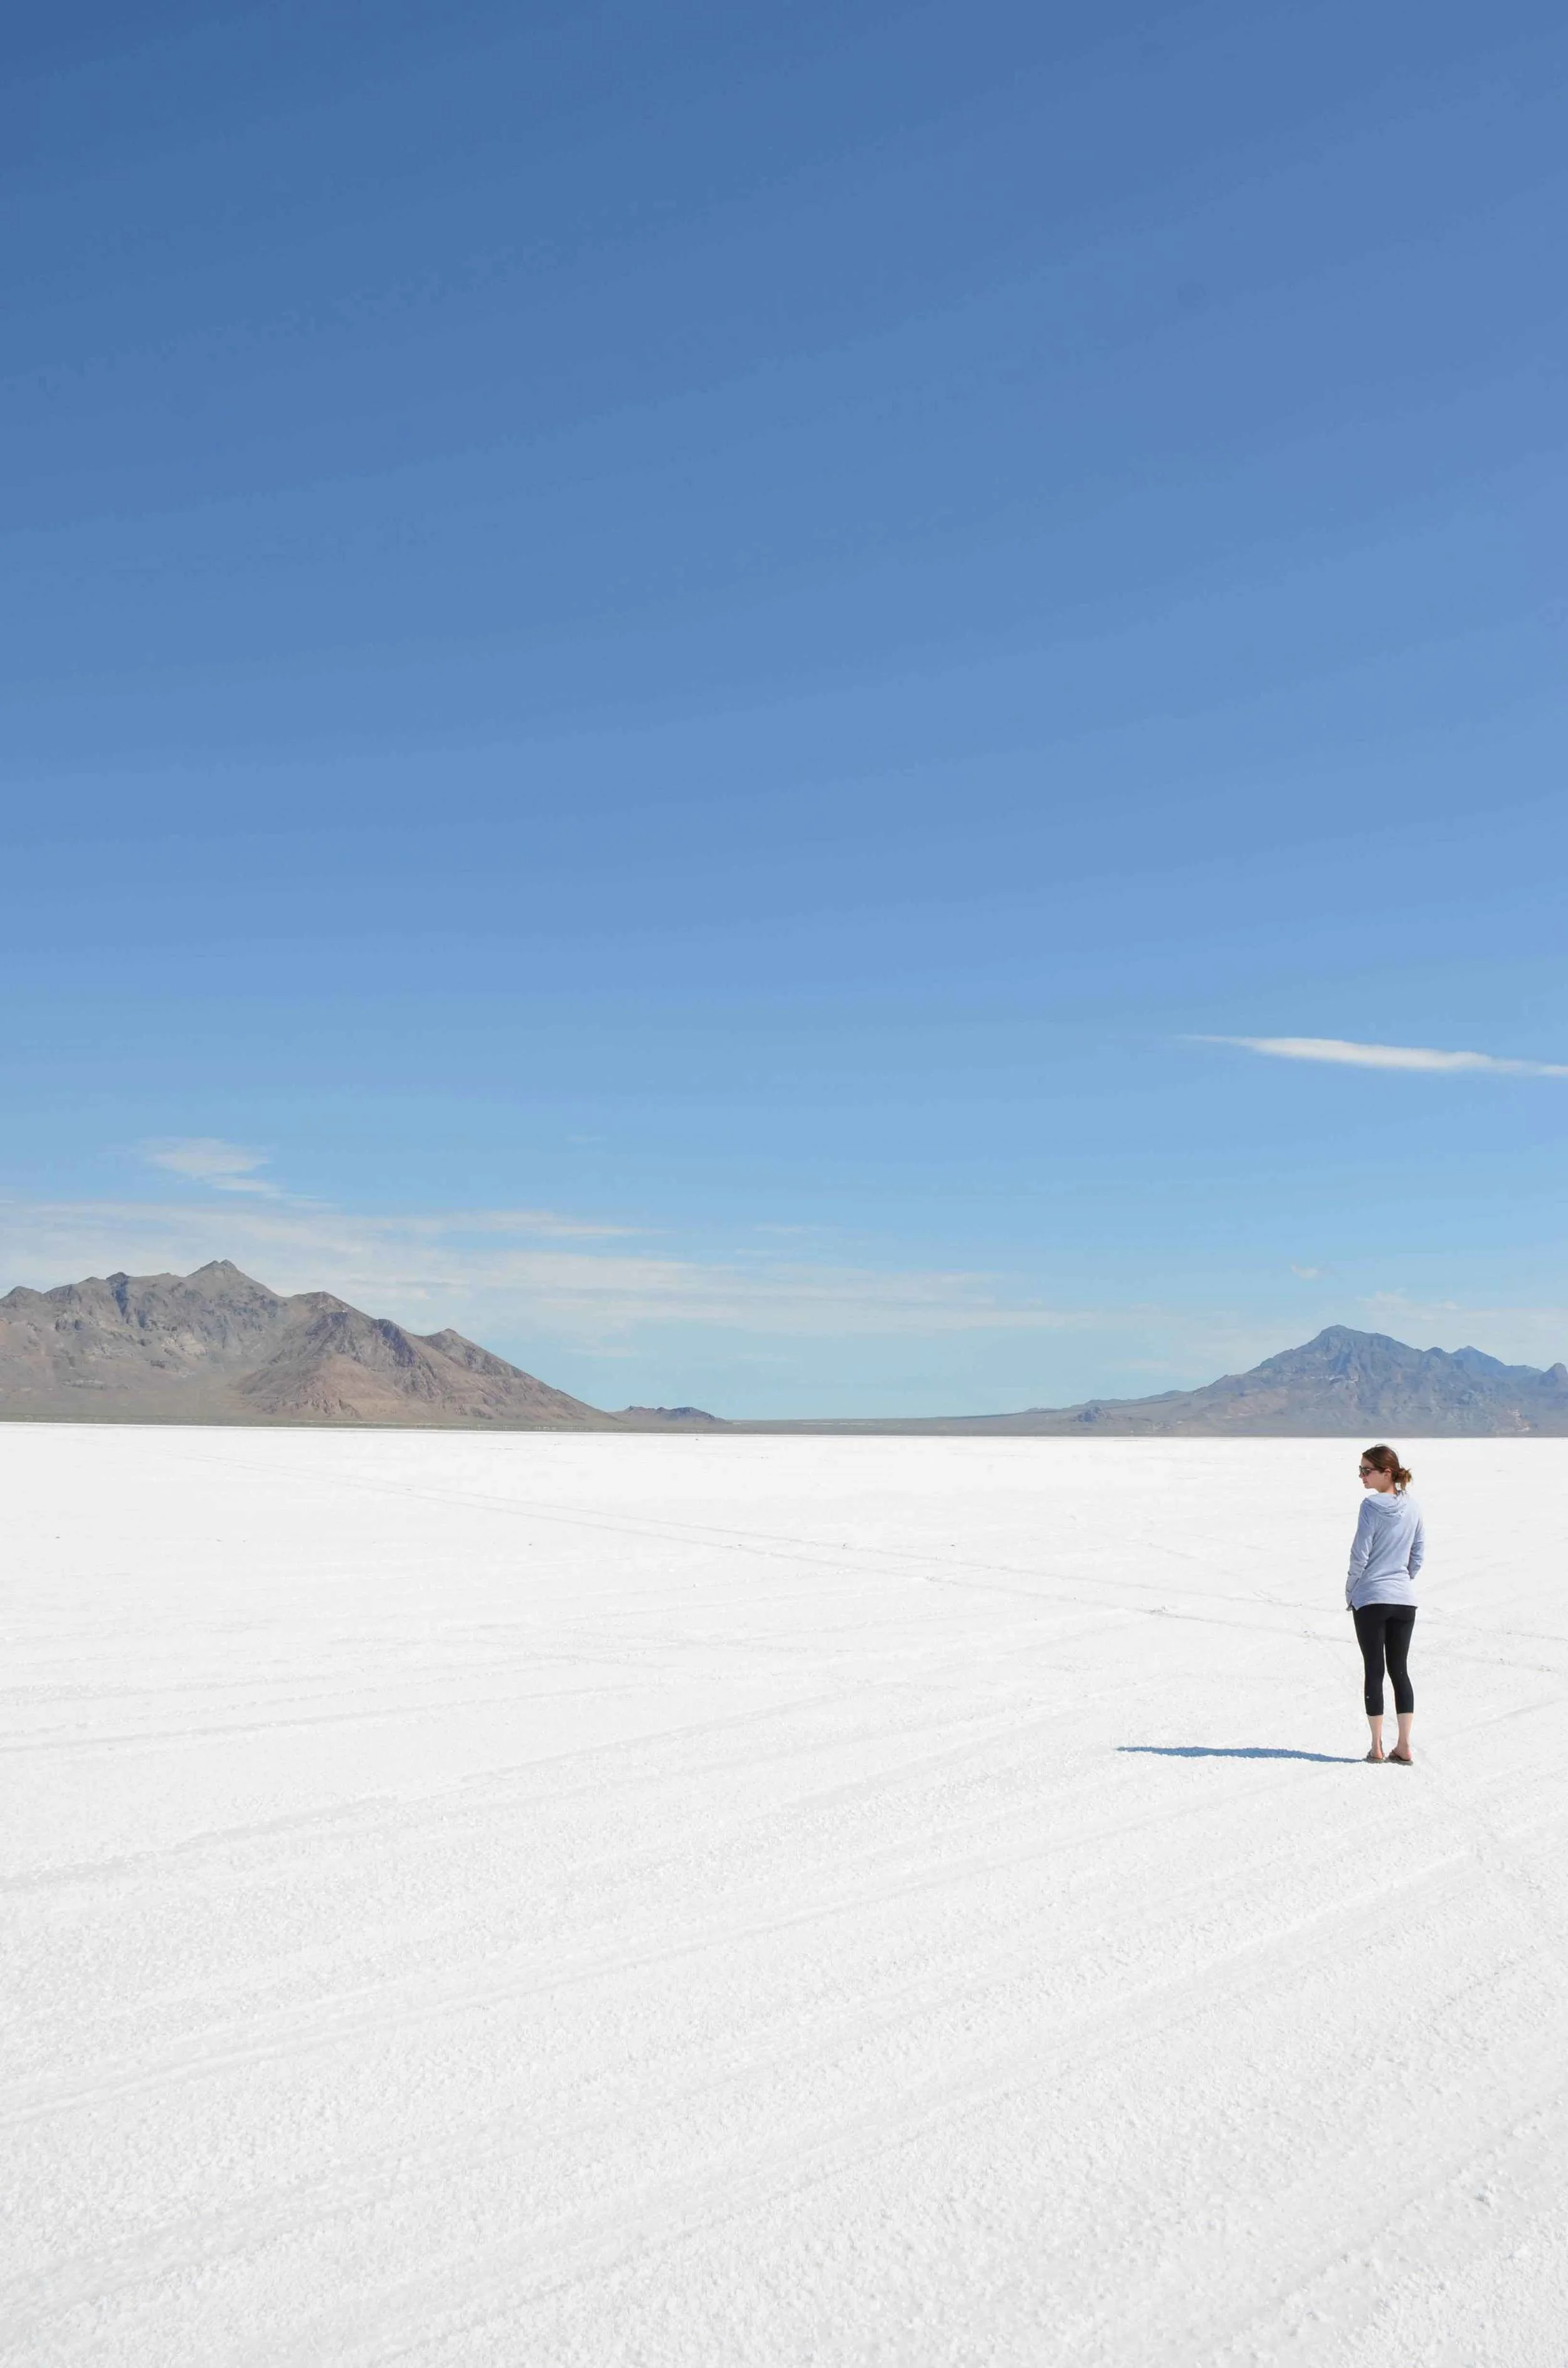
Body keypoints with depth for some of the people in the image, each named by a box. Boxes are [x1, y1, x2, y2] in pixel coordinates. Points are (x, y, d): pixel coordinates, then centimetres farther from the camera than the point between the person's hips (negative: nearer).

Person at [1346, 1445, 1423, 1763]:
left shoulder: (1371, 1506, -14)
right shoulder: (1412, 1506, 4)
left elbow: (1360, 1554, -12)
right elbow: (1419, 1553, 10)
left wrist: (1350, 1590, 3)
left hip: (1371, 1598, -5)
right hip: (1405, 1600, 5)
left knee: (1374, 1671, 3)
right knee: (1400, 1670, 11)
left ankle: (1377, 1747, 6)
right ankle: (1403, 1746, 9)